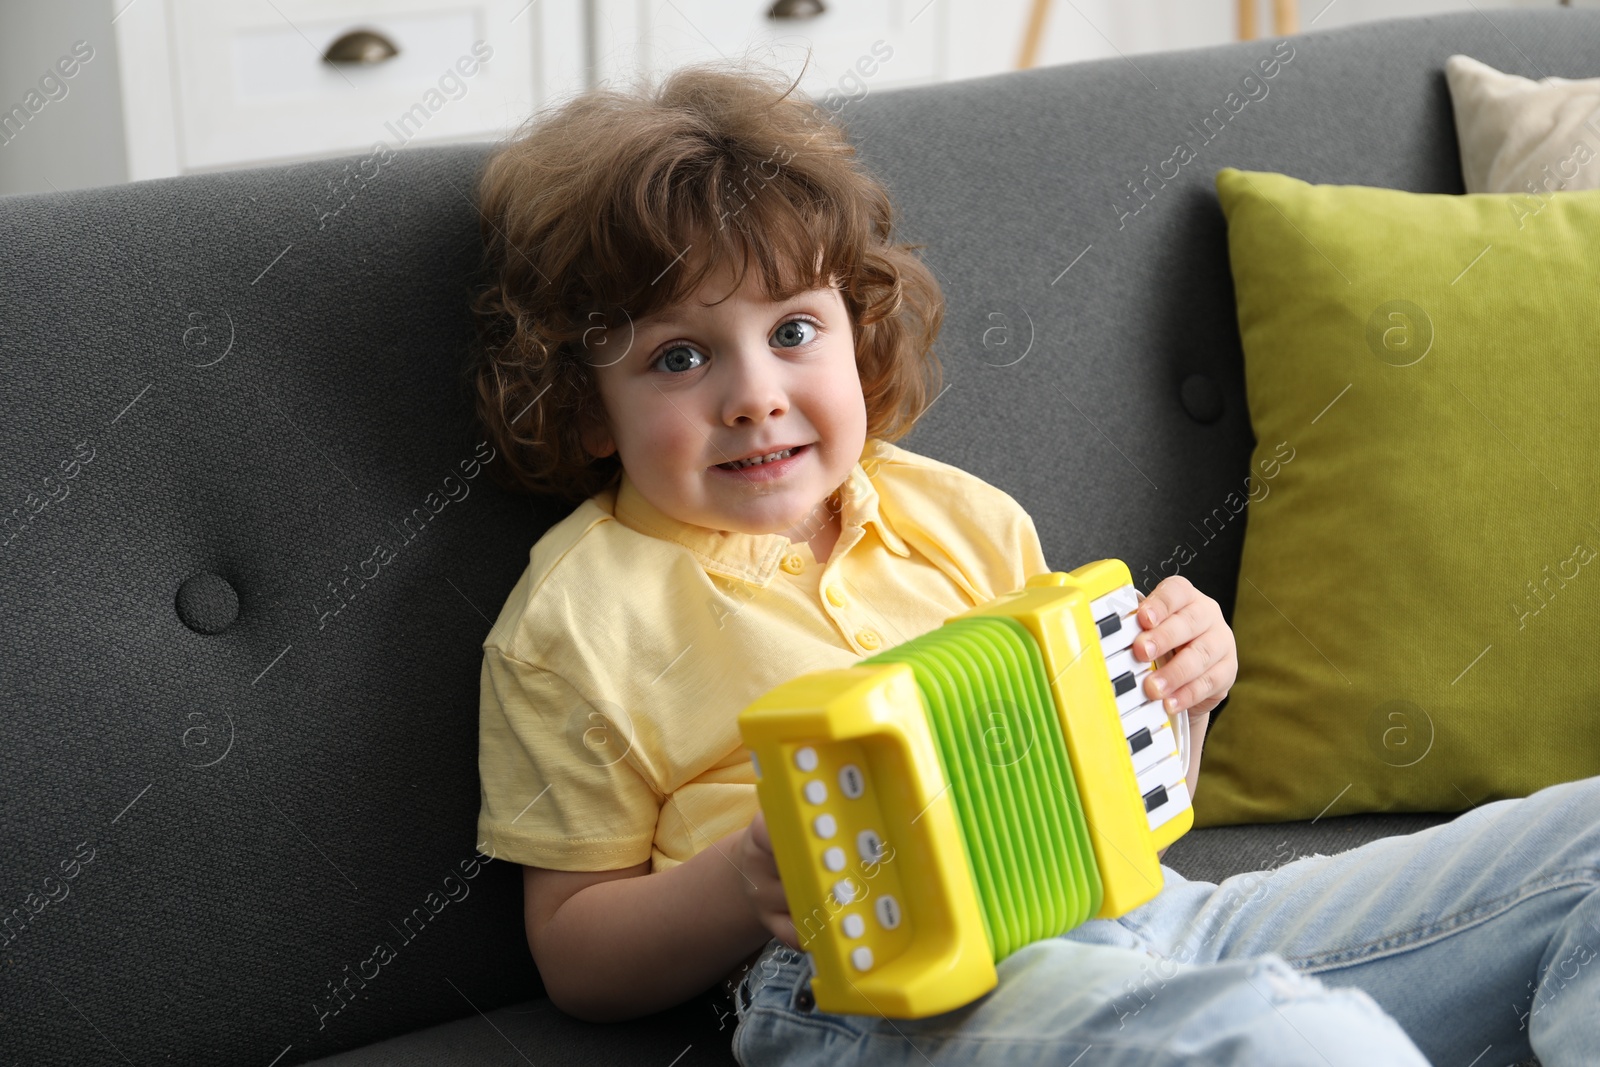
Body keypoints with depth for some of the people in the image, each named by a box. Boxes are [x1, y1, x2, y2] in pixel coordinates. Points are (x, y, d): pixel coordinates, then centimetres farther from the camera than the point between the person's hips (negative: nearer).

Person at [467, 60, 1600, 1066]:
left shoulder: (956, 515, 19)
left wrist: (1178, 691, 4)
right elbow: (576, 953, 5)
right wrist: (750, 886, -15)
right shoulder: (576, 619, 5)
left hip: (1142, 910, 7)